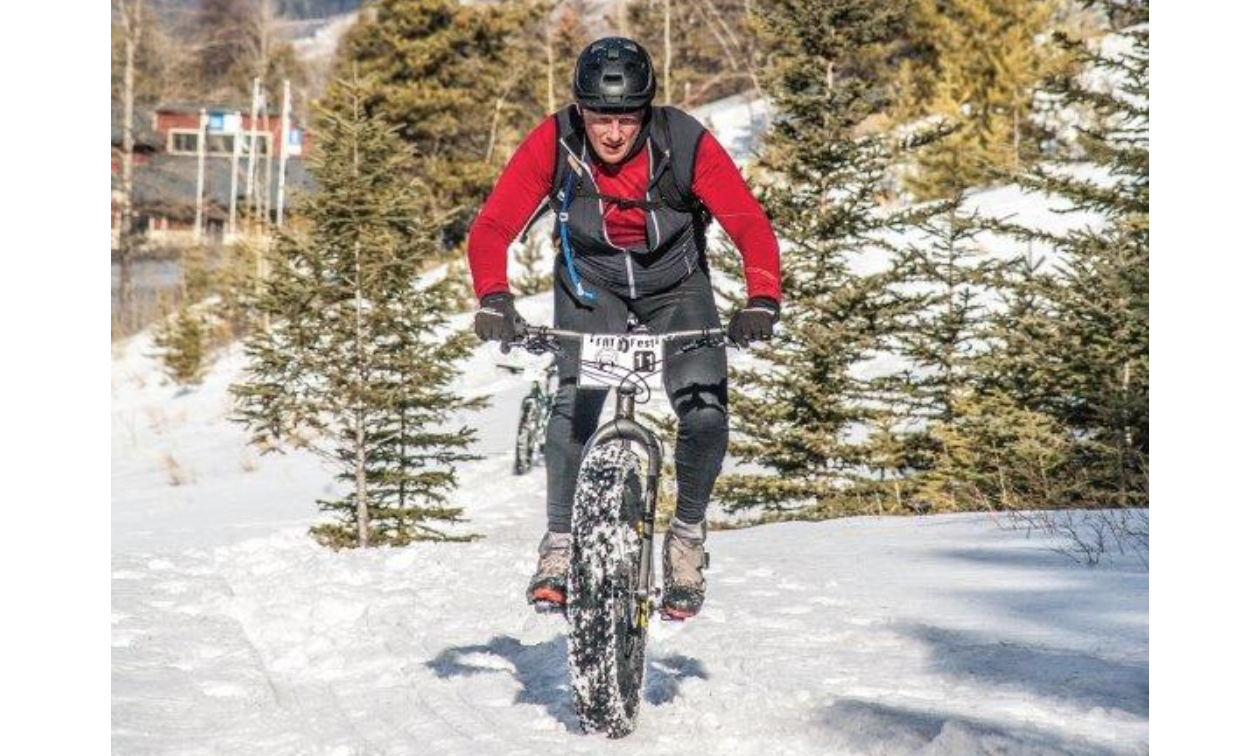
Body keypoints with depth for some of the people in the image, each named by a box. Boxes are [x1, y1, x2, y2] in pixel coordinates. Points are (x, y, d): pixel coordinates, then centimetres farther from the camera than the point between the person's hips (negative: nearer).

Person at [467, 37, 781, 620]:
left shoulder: (685, 143, -27)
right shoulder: (553, 143, -25)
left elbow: (751, 225, -30)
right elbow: (491, 228, -27)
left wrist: (762, 299, -48)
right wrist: (494, 297, -45)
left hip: (675, 282, 0)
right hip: (590, 280, 0)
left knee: (706, 413, -19)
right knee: (576, 402, -24)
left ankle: (688, 532, 7)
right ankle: (560, 541, -7)